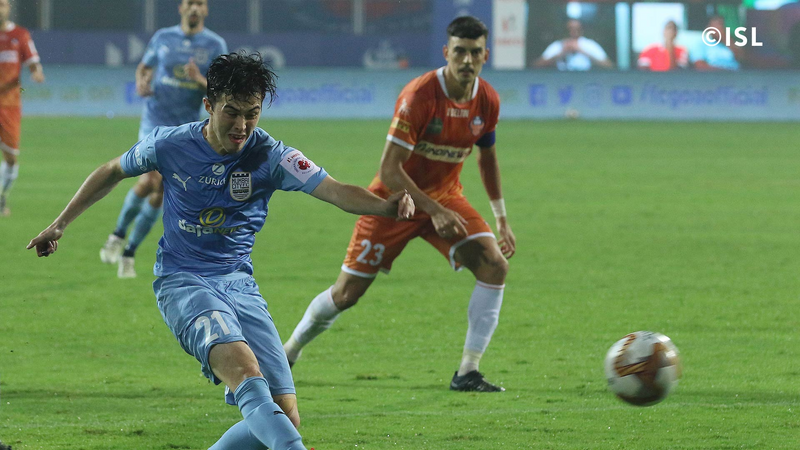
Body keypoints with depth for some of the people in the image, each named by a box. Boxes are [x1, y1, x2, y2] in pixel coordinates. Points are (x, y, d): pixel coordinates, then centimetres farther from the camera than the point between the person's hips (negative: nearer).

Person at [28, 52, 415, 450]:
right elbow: (112, 172, 14)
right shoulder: (171, 145, -6)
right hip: (182, 281, -3)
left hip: (238, 283, 3)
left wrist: (387, 206, -38)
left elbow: (336, 191, -19)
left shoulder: (270, 156, -6)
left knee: (284, 415, -7)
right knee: (243, 366, -33)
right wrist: (60, 223, 18)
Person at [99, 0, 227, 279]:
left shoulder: (215, 45, 0)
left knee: (160, 195, 1)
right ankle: (118, 235, 0)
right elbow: (144, 67, 19)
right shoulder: (163, 38, 4)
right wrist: (141, 84, -4)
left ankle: (129, 253, 14)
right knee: (151, 180, -20)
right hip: (155, 121, -1)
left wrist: (200, 80, -24)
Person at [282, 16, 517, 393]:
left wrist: (501, 218, 14)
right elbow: (390, 170, -26)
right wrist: (435, 211, -32)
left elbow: (487, 156, 14)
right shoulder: (419, 96, -25)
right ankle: (287, 354, 26)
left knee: (495, 266, -18)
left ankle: (467, 374, -14)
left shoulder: (487, 101, -7)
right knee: (347, 292, -1)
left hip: (445, 197, 5)